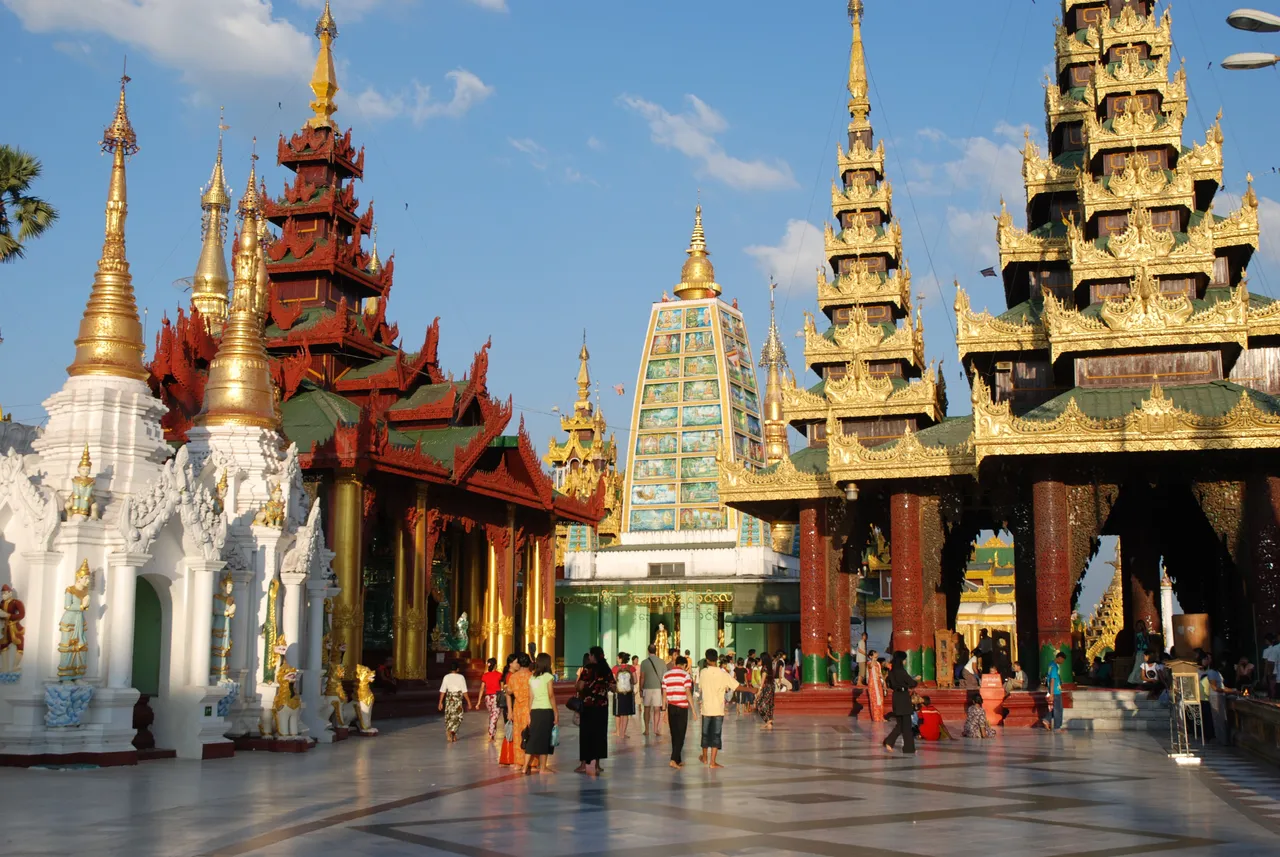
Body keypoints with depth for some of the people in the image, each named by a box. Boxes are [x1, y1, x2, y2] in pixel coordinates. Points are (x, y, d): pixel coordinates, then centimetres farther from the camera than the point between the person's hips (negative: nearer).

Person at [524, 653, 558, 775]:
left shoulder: (531, 678, 9)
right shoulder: (547, 676, -6)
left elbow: (530, 697, 9)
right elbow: (551, 696, -9)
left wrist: (529, 714, 13)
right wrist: (556, 713, -4)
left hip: (534, 710, 5)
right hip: (546, 710, -5)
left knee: (533, 738, 9)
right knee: (545, 738, 3)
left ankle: (526, 766, 5)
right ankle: (543, 768, 6)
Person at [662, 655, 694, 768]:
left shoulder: (666, 675, 8)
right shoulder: (685, 675, -5)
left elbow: (664, 695, 8)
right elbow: (688, 693, -12)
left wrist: (665, 711, 13)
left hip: (671, 708, 4)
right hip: (682, 708, -4)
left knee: (674, 735, 12)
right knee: (680, 735, 0)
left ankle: (678, 760, 17)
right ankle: (674, 759, -12)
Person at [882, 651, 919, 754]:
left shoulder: (892, 671, 5)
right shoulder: (902, 672, -18)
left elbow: (887, 682, 19)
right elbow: (912, 683, -16)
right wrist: (916, 680, 5)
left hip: (896, 697, 8)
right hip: (904, 698, -8)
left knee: (900, 723, 16)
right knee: (906, 723, 2)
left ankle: (889, 742, 3)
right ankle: (908, 748, 8)